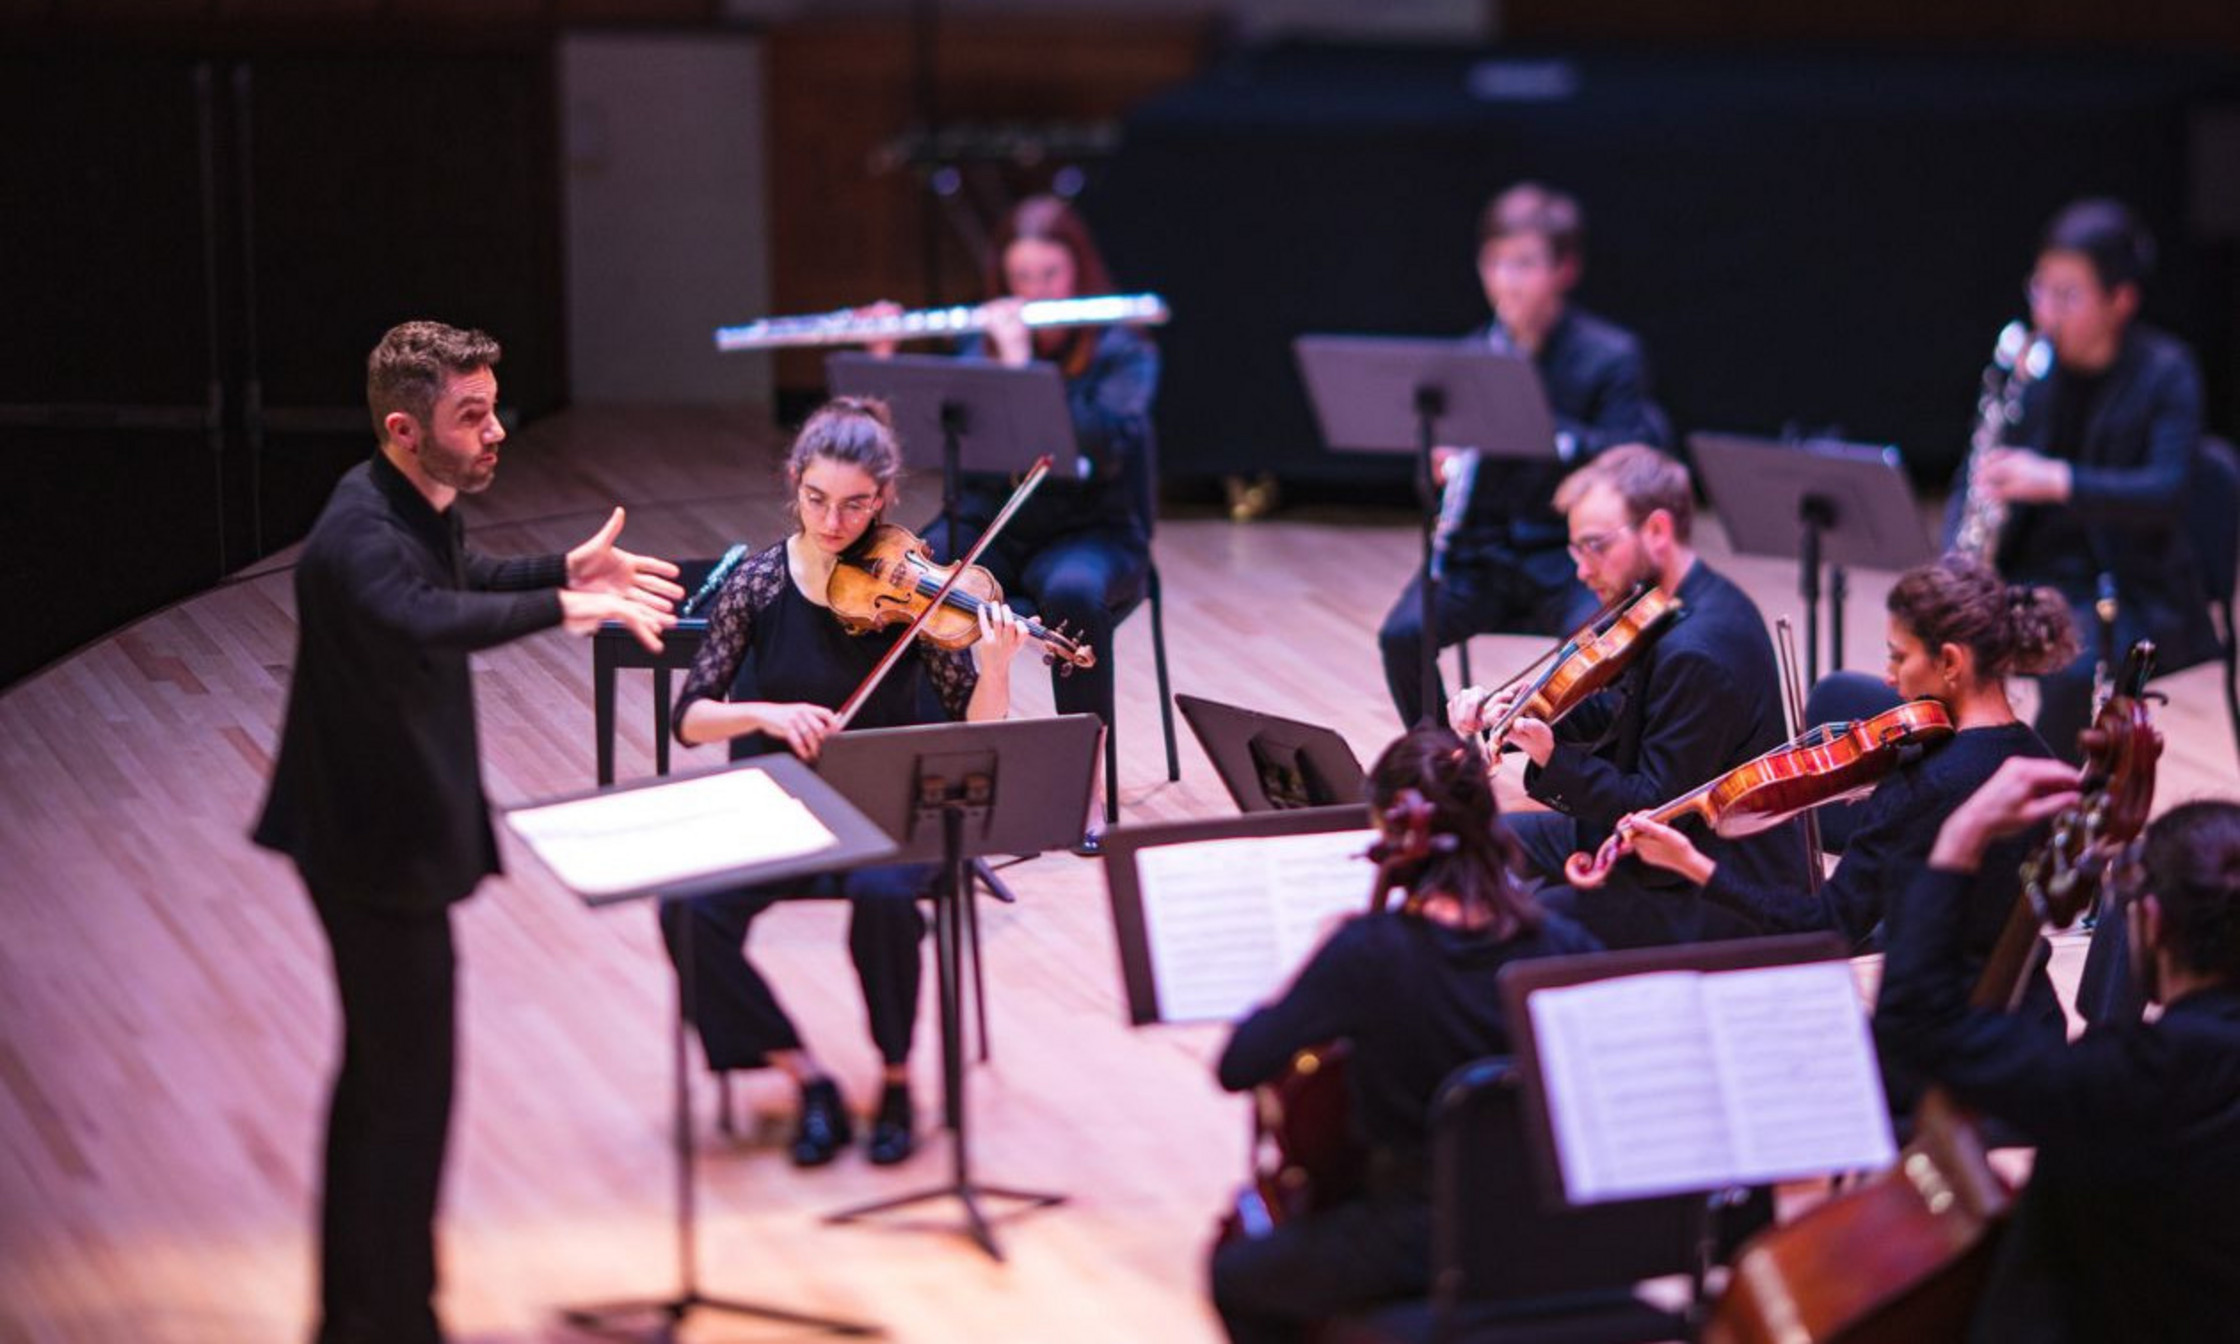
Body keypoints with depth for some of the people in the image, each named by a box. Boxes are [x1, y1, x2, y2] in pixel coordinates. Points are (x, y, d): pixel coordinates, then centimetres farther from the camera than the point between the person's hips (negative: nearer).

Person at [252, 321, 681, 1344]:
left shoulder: (423, 508, 3)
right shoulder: (358, 539, -27)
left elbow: (459, 581, 26)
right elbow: (424, 623, -49)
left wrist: (567, 568, 14)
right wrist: (564, 608, -52)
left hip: (397, 829, 11)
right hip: (377, 845, -11)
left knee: (380, 1073, 19)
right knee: (411, 1082, -5)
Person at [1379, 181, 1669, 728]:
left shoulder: (1611, 356, -5)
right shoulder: (1470, 356, 7)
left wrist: (1552, 433, -29)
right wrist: (1441, 470, -13)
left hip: (1568, 555, -3)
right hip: (1481, 553, 3)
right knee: (1402, 633, -21)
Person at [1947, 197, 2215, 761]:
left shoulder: (2164, 372, -9)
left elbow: (2166, 493, -21)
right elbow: (1973, 480, 10)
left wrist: (2057, 481, -37)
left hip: (2135, 594, -5)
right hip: (2032, 580, 5)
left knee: (2073, 670, -35)